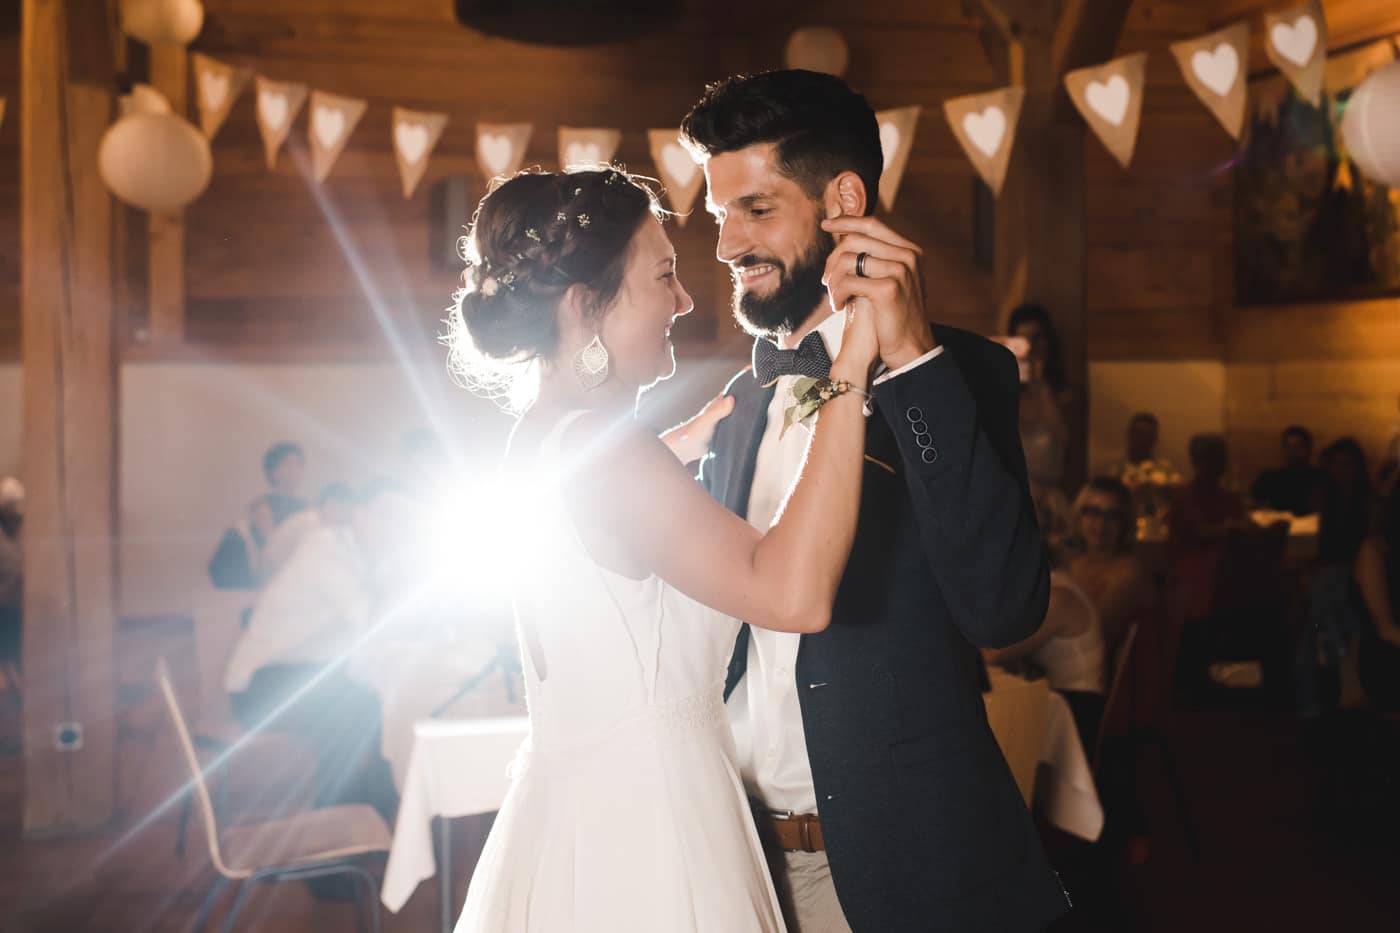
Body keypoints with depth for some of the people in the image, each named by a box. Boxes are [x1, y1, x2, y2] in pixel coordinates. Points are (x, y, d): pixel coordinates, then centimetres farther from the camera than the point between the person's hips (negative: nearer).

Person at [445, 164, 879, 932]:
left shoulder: (545, 438, 8)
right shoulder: (593, 444, -22)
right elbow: (796, 593, -34)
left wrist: (721, 416, 32)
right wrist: (849, 371, -31)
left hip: (581, 806, 10)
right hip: (638, 826, -10)